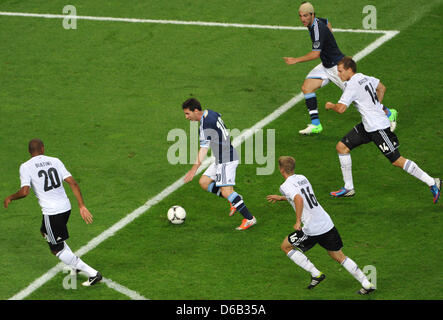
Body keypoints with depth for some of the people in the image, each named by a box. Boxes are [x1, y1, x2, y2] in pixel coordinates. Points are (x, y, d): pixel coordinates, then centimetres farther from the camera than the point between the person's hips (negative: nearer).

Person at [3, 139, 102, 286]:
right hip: (66, 207, 6)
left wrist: (10, 198, 2)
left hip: (51, 212, -6)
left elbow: (24, 192, -18)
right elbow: (73, 183, -1)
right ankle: (76, 265, 30)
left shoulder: (26, 167, -7)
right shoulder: (55, 161, 6)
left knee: (57, 250, 8)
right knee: (45, 232, 32)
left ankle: (93, 274, 1)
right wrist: (82, 206, 1)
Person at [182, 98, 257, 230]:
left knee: (226, 191, -13)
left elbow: (204, 149, -24)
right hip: (220, 160, 10)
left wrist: (194, 170, -25)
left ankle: (249, 218, -10)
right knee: (204, 182, 11)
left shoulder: (206, 125, -22)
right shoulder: (210, 113, 5)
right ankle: (235, 200, 15)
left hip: (226, 160, -10)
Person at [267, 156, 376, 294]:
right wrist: (281, 198, 39)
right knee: (339, 256, 17)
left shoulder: (286, 186, -10)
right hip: (328, 224, 7)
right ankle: (367, 284, 9)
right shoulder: (302, 178, 15)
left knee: (286, 246, 15)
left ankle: (315, 274, 8)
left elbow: (299, 199, -30)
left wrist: (298, 222, -27)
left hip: (312, 229, -7)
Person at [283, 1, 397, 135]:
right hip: (326, 66, 9)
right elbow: (328, 23, 25)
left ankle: (388, 113, 16)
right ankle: (315, 125, 0)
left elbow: (315, 54, -30)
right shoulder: (315, 21, 1)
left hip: (338, 65, -9)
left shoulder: (318, 29, -27)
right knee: (307, 87, -4)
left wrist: (296, 60, -25)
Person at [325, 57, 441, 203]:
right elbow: (381, 88, 24)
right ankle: (348, 188, 14)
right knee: (341, 147, 7)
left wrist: (330, 105, -4)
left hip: (378, 127, -10)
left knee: (397, 160, -6)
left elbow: (341, 108, -25)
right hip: (367, 125, 10)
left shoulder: (352, 85, -19)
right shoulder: (365, 78, 8)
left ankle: (432, 183, 0)